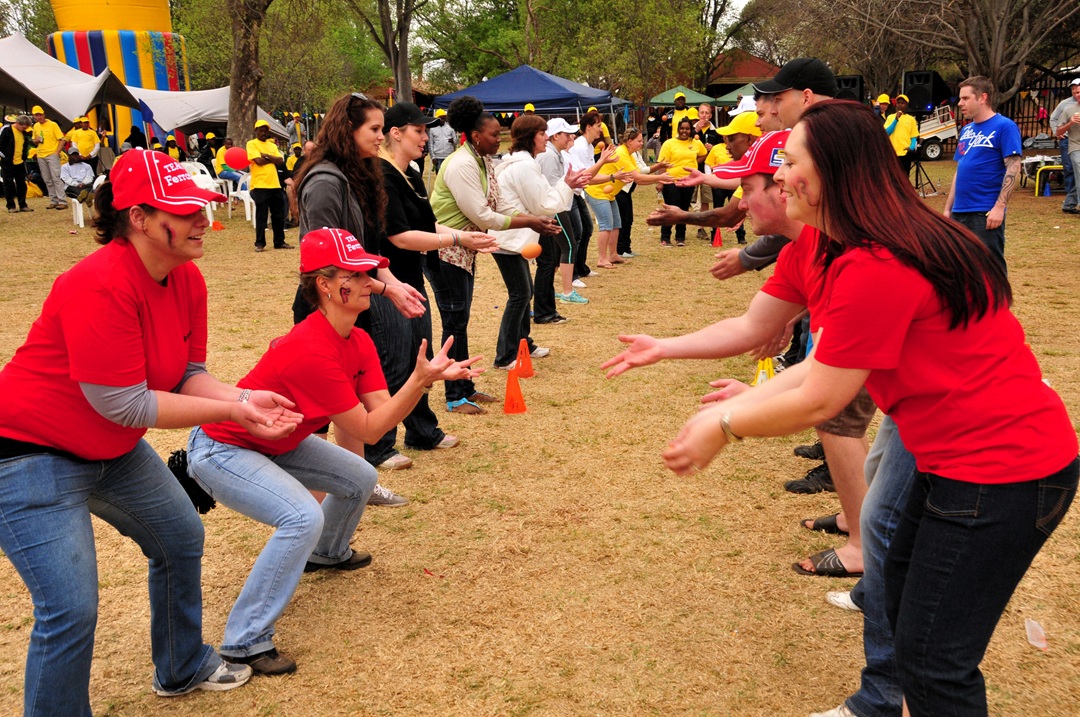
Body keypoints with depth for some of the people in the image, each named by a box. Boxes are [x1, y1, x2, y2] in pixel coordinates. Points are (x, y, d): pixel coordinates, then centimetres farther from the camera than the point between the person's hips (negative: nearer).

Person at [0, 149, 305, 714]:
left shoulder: (187, 280, -5)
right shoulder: (100, 286, -31)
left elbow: (186, 375, -1)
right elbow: (125, 404, -28)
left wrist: (243, 399, -19)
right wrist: (229, 411, -25)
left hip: (114, 450, 10)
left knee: (180, 538, 20)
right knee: (71, 611, -12)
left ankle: (182, 668, 43)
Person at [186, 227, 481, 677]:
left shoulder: (359, 343, -5)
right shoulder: (313, 351, -33)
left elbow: (383, 411, -11)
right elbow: (368, 430, -27)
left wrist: (427, 377, -24)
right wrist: (420, 379, -33)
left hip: (276, 441, 9)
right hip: (221, 449, -9)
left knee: (360, 480, 14)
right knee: (304, 518, -28)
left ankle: (327, 553, 45)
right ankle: (245, 642, -16)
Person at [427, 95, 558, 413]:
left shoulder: (483, 161, 7)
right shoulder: (461, 165, -22)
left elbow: (494, 208, 7)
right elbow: (483, 217, -23)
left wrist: (531, 220, -6)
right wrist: (528, 222, -17)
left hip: (464, 250, 9)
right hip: (443, 252, -9)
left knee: (460, 320, 15)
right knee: (455, 322, -3)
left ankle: (466, 387, 24)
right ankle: (455, 397, 6)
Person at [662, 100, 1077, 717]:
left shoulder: (874, 269, -25)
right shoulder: (901, 244, 9)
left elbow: (818, 401, -19)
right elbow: (828, 362, 10)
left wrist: (724, 427, -5)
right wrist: (745, 400, 8)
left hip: (999, 471, -11)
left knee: (933, 660, 0)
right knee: (901, 592, 24)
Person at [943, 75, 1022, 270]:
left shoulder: (1004, 126, -7)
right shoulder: (966, 130, 15)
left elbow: (1013, 169, -13)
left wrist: (999, 207, -20)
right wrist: (948, 208, 17)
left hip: (986, 213, -7)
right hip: (960, 212, 8)